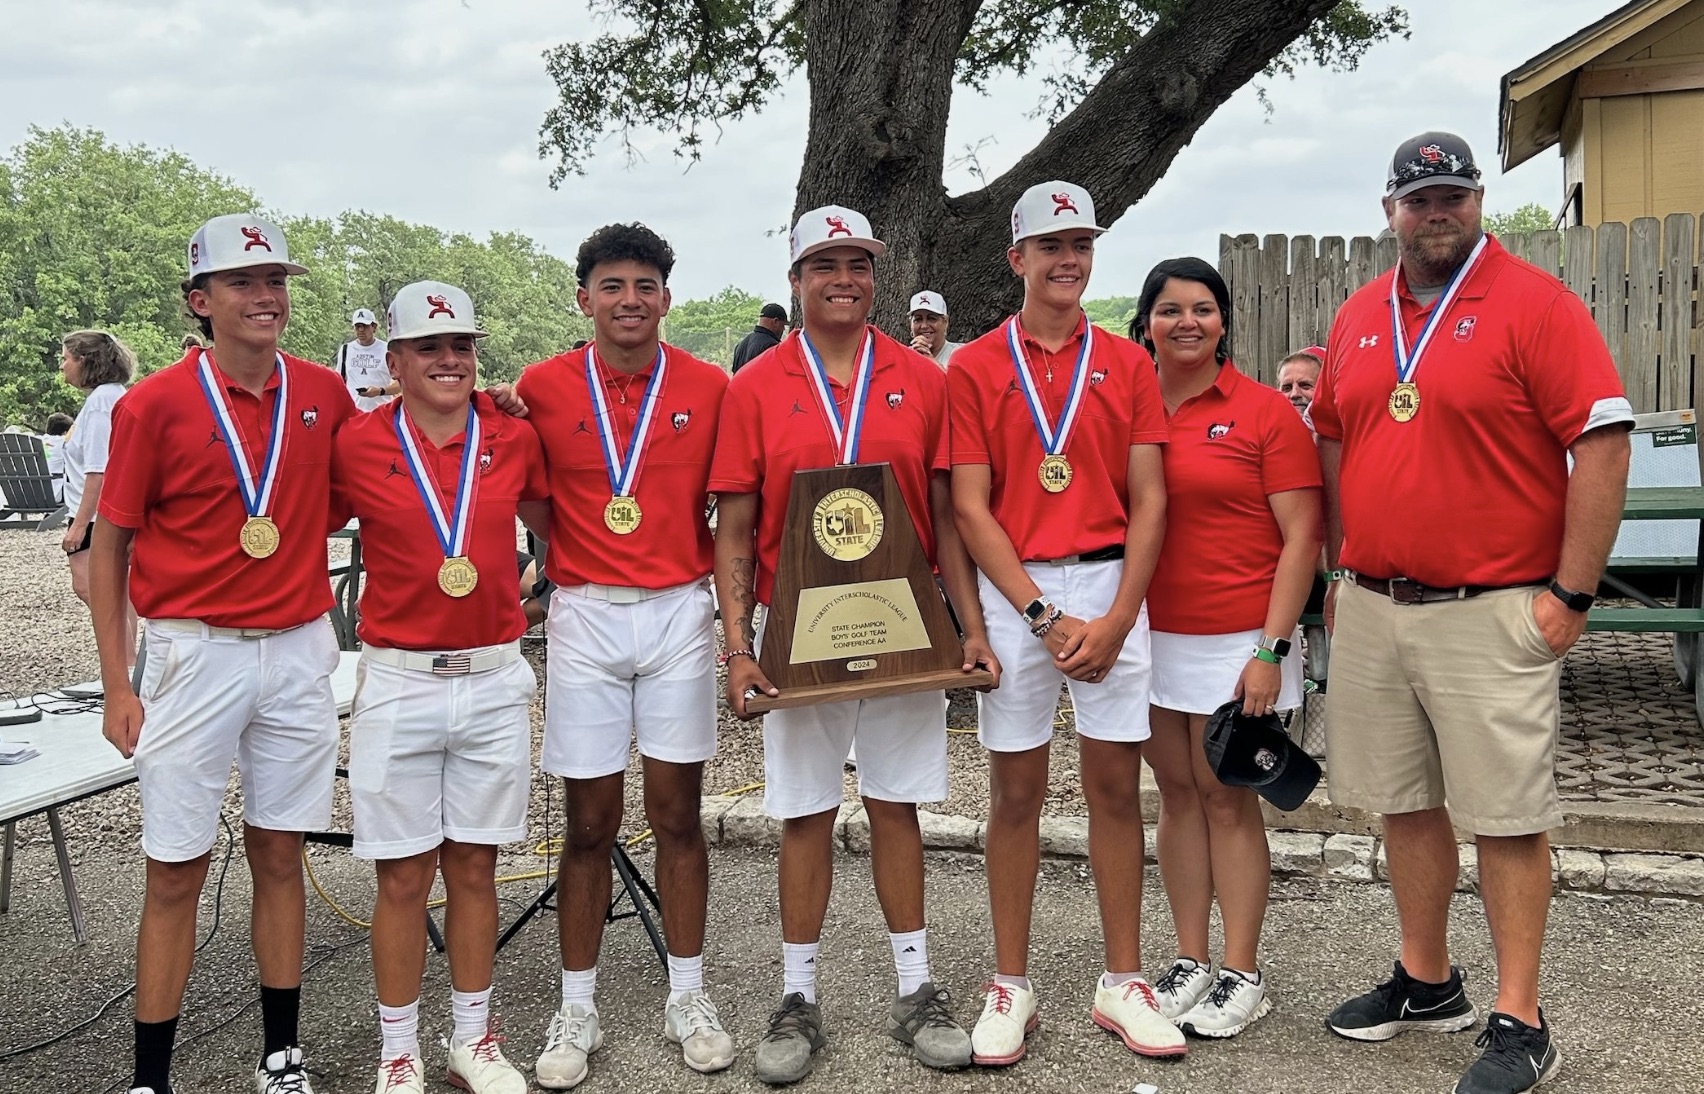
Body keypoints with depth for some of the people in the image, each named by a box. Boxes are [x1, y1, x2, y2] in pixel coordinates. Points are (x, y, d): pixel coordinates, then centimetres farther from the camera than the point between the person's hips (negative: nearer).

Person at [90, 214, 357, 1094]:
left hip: (299, 651, 3)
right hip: (196, 653, -3)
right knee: (175, 872, 3)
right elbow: (109, 546, -2)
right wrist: (118, 685, -6)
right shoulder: (156, 404, -7)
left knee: (279, 854, 11)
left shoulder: (323, 394, 3)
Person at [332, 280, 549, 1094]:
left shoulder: (513, 438, 1)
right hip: (399, 684, -2)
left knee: (474, 868, 12)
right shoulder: (356, 445, -4)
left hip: (494, 681, 2)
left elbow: (547, 521, 18)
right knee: (404, 876, 5)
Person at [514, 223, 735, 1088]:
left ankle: (688, 998, 20)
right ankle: (577, 1009, 18)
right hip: (585, 618, 0)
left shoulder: (708, 388, 0)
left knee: (677, 813, 7)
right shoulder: (541, 388, -1)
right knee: (589, 822, 5)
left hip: (679, 613, 0)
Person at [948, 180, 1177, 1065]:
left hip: (1112, 590, 2)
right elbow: (970, 508, -3)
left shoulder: (1127, 364, 8)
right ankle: (1010, 986, 15)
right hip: (1014, 593, -1)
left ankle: (1123, 983, 17)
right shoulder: (976, 367, 2)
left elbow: (1148, 501, 4)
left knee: (1116, 785, 5)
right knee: (1016, 791, 5)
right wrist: (1044, 616, -10)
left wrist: (1118, 618, -8)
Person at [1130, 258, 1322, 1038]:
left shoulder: (1265, 412, -5)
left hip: (1237, 642, -4)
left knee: (1229, 800, 3)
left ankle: (1242, 975, 14)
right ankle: (1190, 962, 22)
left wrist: (1271, 649, -13)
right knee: (1178, 796, 11)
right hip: (1153, 636, 4)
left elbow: (1301, 536, -7)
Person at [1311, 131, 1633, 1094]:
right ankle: (1427, 985, 29)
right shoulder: (1360, 317, 12)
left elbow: (1603, 445, -11)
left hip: (1491, 615, -6)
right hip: (1372, 609, 6)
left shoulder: (1536, 305, -7)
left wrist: (1572, 594, -14)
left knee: (1507, 819, -1)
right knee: (1405, 805, 14)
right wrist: (1340, 576, 16)